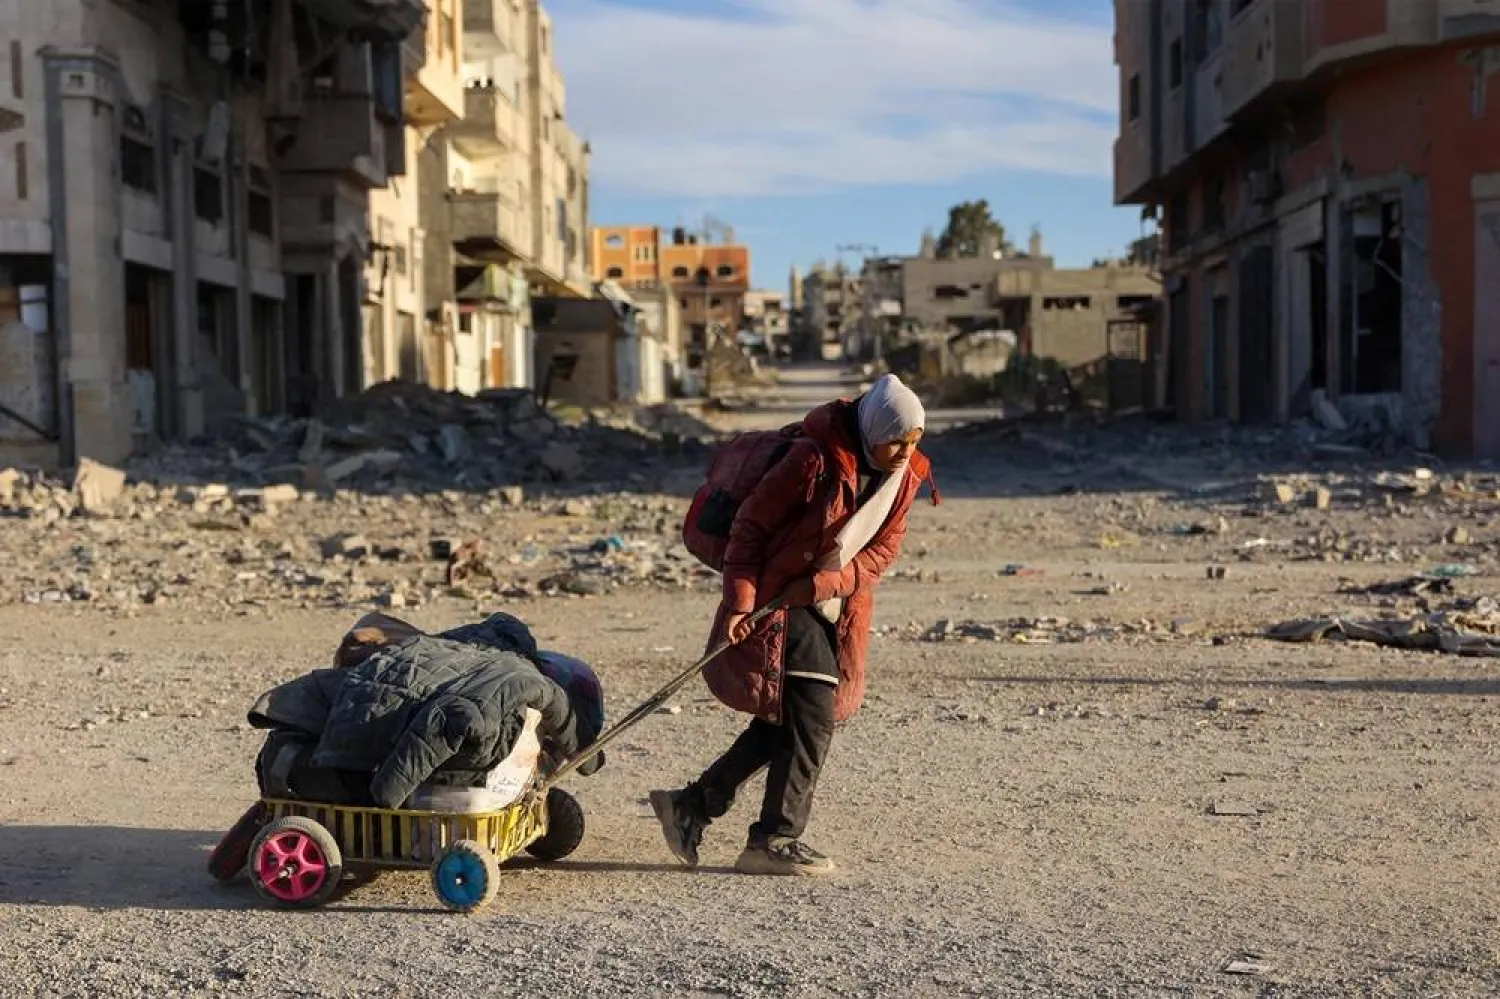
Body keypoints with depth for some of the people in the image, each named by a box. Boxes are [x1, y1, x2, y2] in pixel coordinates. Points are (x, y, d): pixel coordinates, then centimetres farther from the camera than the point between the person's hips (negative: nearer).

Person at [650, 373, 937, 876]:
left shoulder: (905, 474, -1)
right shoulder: (815, 458, -21)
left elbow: (885, 546, 3)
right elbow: (751, 524, -15)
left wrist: (834, 579, -14)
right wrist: (739, 601, -19)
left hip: (835, 606, 8)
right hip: (780, 602, -8)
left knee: (787, 720, 11)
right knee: (811, 716, -12)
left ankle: (692, 806, 24)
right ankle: (776, 841, -1)